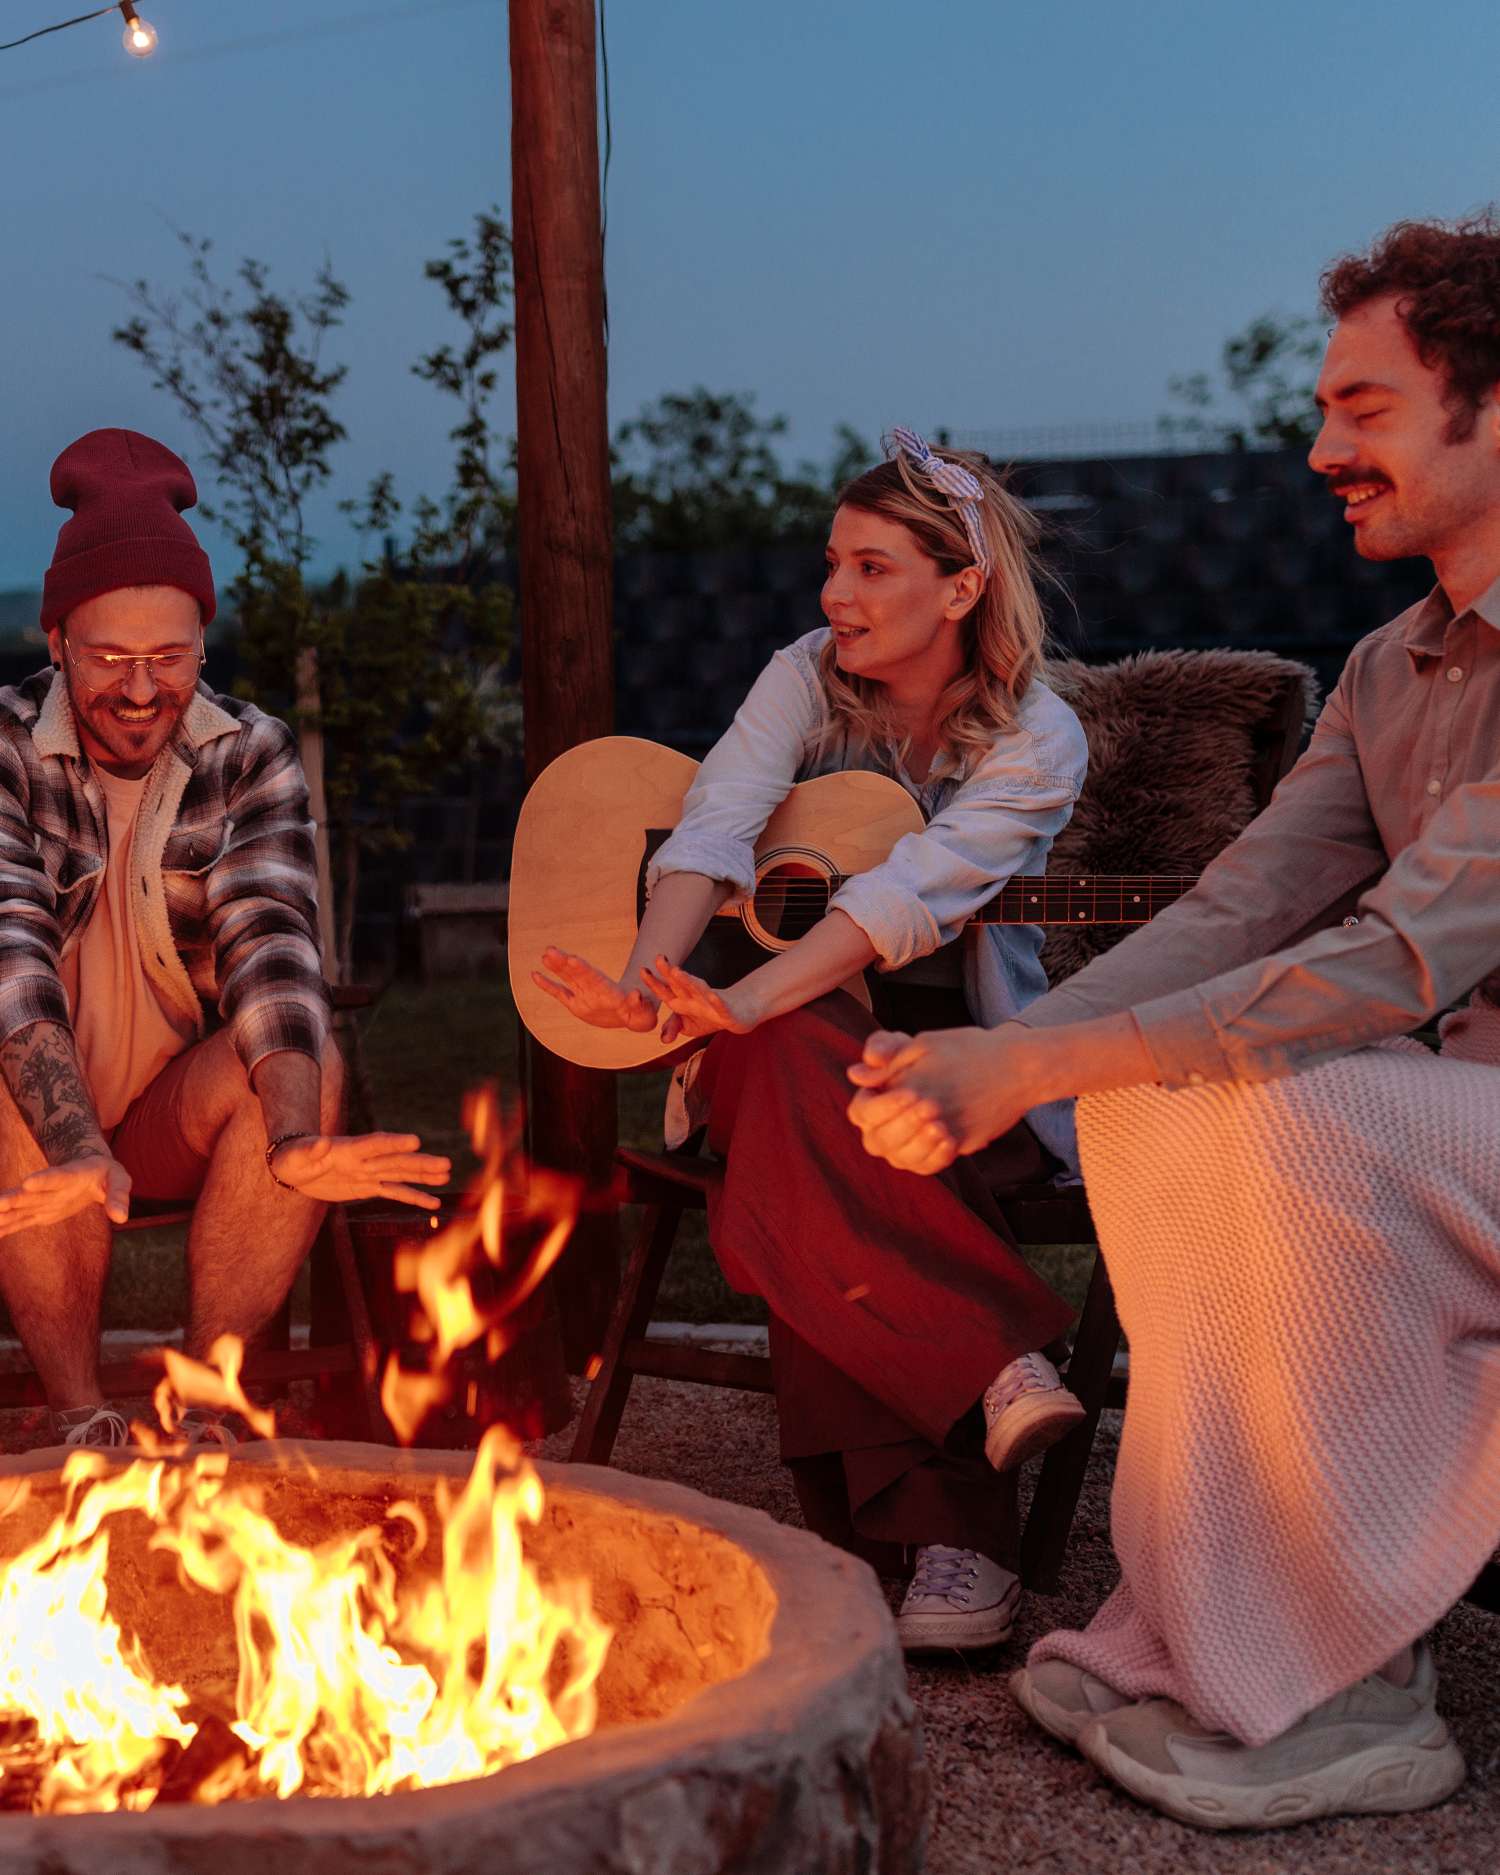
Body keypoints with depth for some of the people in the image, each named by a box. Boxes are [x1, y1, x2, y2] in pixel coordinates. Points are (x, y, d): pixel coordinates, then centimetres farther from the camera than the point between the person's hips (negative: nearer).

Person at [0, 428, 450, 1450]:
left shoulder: (253, 754, -5)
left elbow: (273, 942, -20)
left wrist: (295, 1138, -40)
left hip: (183, 1109, 2)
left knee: (312, 1058, -28)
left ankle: (201, 1402, -20)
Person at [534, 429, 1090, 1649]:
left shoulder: (1036, 741, -7)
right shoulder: (808, 680, 3)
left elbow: (911, 891, -24)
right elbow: (715, 828, -15)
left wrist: (742, 1005, -39)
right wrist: (651, 977, -35)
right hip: (798, 1028, 2)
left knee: (811, 1177, -36)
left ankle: (932, 1532, -31)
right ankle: (1002, 1375, -33)